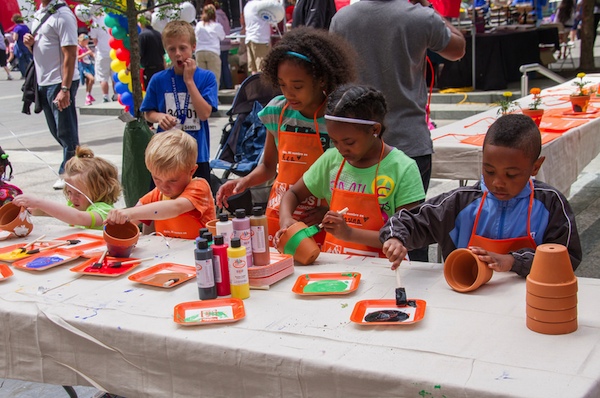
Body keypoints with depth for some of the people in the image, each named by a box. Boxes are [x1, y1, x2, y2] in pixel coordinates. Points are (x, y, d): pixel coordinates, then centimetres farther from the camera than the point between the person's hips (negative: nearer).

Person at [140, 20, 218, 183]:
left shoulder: (206, 77, -3)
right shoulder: (158, 80, 1)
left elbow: (205, 113, -13)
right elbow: (148, 113, 9)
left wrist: (189, 80, -13)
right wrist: (160, 117, -14)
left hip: (197, 154, -1)